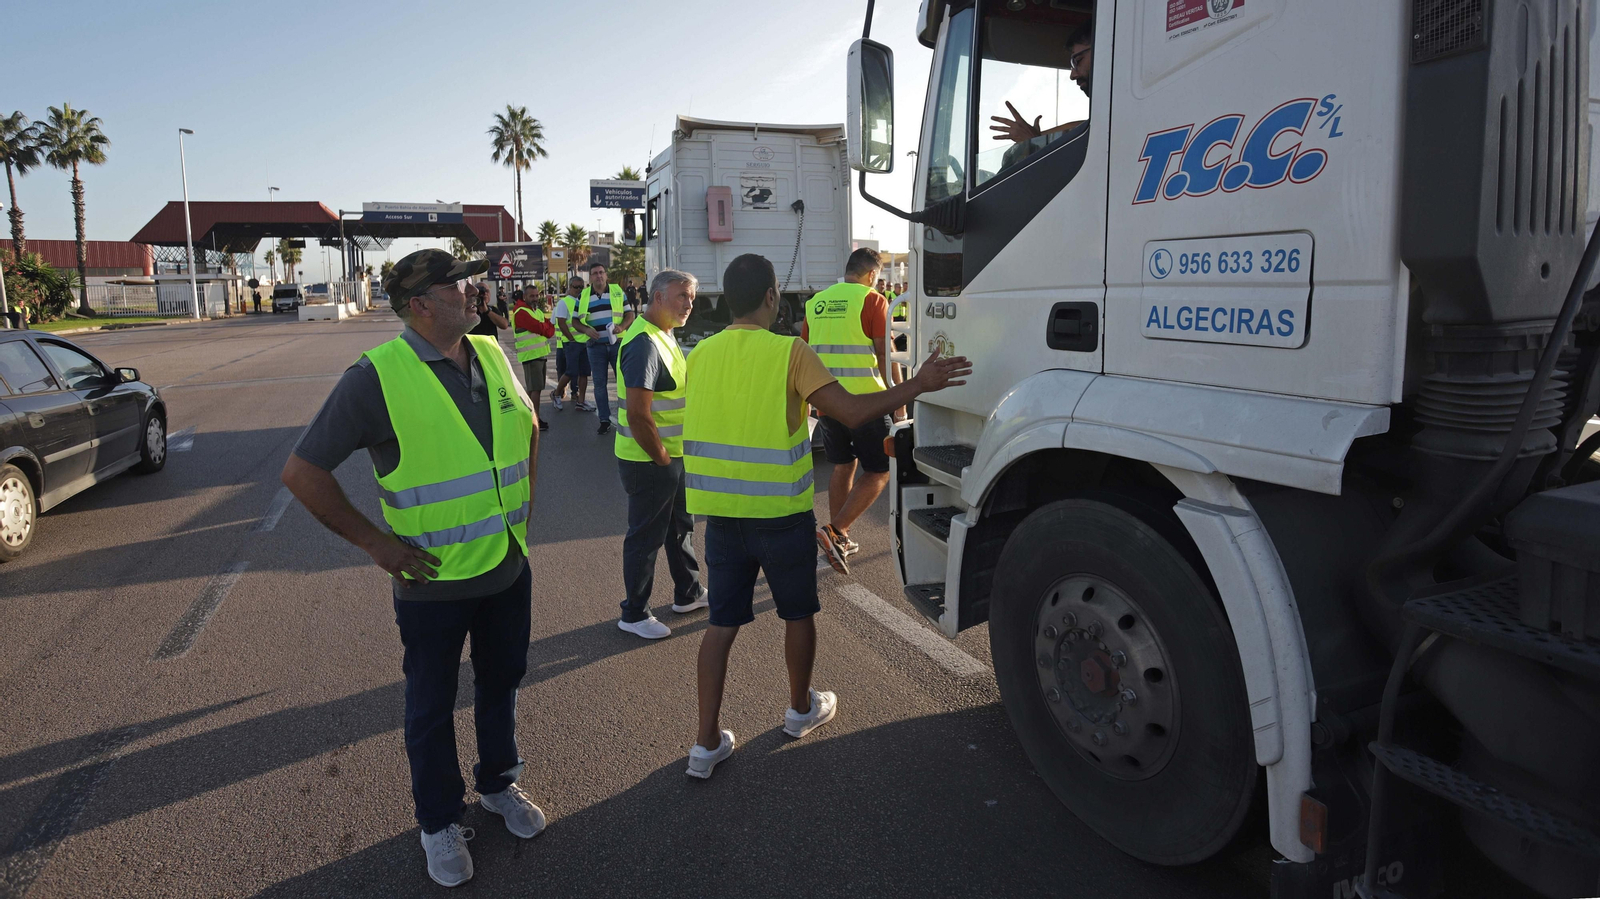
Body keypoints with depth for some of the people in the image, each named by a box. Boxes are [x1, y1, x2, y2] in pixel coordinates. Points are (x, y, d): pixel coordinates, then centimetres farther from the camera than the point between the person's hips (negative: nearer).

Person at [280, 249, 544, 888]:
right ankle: (440, 823, 35)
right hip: (434, 580, -5)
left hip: (509, 567, 5)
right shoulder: (377, 376, -17)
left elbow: (528, 428, 19)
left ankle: (498, 784, 45)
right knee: (433, 707, 14)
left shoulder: (493, 355, 0)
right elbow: (302, 473, -14)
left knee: (501, 682, 22)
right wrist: (375, 542, -14)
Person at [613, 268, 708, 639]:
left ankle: (688, 593, 39)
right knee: (646, 537, 3)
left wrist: (673, 456, 14)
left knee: (680, 525, 22)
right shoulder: (644, 343, -22)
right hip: (649, 461, -10)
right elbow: (638, 415, -27)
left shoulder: (665, 335, 11)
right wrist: (662, 459, -16)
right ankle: (634, 614, 19)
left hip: (671, 457, 10)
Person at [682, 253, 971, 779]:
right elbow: (852, 411, -20)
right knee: (798, 614, 18)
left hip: (720, 514, 4)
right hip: (780, 514, -4)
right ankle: (801, 709, 38)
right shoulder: (788, 352, -14)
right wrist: (918, 386, -12)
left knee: (722, 622, 11)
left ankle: (707, 743, 13)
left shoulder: (701, 356, 3)